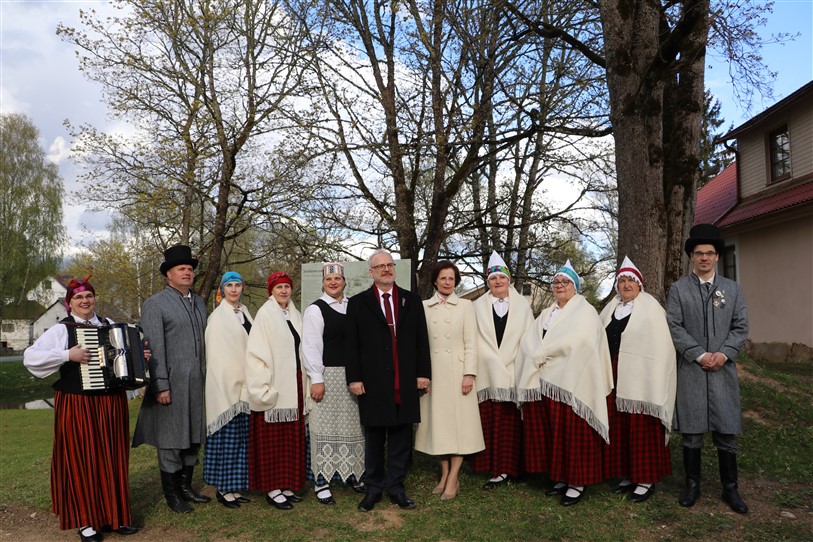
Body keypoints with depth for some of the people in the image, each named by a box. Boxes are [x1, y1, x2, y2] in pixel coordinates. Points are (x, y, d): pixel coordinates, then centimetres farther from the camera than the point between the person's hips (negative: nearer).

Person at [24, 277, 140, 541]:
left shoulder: (109, 325, 10)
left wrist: (140, 357, 3)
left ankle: (114, 515, 21)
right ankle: (86, 520, 15)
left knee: (112, 458, 10)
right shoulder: (61, 329, -5)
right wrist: (68, 355, -21)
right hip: (77, 404, -4)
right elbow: (30, 356, -15)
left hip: (111, 402, 5)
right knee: (82, 460, 3)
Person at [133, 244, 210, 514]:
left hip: (197, 384, 6)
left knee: (193, 436, 13)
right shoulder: (155, 304, -5)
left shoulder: (199, 303, 14)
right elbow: (155, 348, -11)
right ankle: (171, 494, 15)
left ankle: (186, 486, 27)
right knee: (171, 439, 2)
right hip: (171, 384, -6)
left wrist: (208, 377, 10)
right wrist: (161, 386, -15)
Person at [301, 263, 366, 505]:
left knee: (352, 426, 11)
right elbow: (311, 347, -8)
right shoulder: (315, 310, -3)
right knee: (325, 428, -2)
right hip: (327, 376, -5)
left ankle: (351, 473, 25)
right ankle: (322, 481, 6)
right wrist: (316, 379, -14)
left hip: (352, 376, 5)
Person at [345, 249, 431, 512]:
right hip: (373, 382, -2)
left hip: (405, 382, 2)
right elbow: (351, 344, 0)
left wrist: (423, 373, 2)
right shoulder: (357, 303, 4)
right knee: (374, 438, 8)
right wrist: (354, 378, -6)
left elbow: (421, 340, 8)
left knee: (401, 438, 8)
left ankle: (396, 488, 20)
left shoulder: (411, 300, 10)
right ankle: (373, 488, 20)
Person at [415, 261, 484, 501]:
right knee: (438, 421, 6)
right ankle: (444, 473, 16)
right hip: (433, 372, 2)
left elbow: (471, 342, -1)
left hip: (456, 370, -2)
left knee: (458, 422, -1)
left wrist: (469, 374, -9)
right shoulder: (424, 306, 7)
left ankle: (453, 478, 5)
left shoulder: (465, 305, 3)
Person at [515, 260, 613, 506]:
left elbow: (576, 341, -17)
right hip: (544, 382, 6)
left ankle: (577, 483, 8)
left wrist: (542, 354, -12)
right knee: (549, 434, 9)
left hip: (570, 383, -6)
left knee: (572, 433, -2)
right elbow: (528, 340, 9)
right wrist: (538, 358, -10)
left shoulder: (585, 311, -1)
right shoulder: (546, 314, 19)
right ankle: (561, 477, 20)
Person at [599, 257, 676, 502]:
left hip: (639, 378, -5)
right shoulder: (610, 309, 12)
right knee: (618, 427, 9)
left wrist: (655, 380, -13)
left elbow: (660, 346, -8)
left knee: (642, 428, 1)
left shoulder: (651, 308, -4)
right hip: (614, 376, 5)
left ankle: (646, 479, 12)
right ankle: (627, 474, 21)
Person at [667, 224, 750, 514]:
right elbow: (674, 327, -4)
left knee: (726, 431, 5)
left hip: (723, 369, 2)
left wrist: (723, 353, -9)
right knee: (691, 431, 4)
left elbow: (741, 326, 6)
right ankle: (692, 485, 15)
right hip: (690, 369, -1)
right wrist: (700, 355, -12)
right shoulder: (678, 289, 3)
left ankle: (730, 488, 17)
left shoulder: (732, 288, 11)